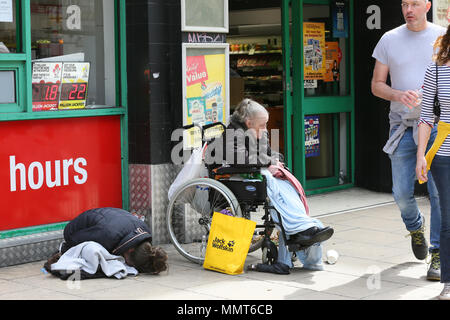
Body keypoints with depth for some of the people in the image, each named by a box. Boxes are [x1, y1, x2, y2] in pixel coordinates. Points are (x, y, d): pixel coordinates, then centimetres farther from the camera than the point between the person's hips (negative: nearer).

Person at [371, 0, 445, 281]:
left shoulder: (443, 37, 4)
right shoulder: (389, 40, 7)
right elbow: (376, 85, 8)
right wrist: (398, 95, -12)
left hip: (436, 124, -2)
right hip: (402, 127, 2)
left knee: (439, 192, -8)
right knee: (401, 193, 3)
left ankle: (438, 254, 0)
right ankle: (415, 226, 34)